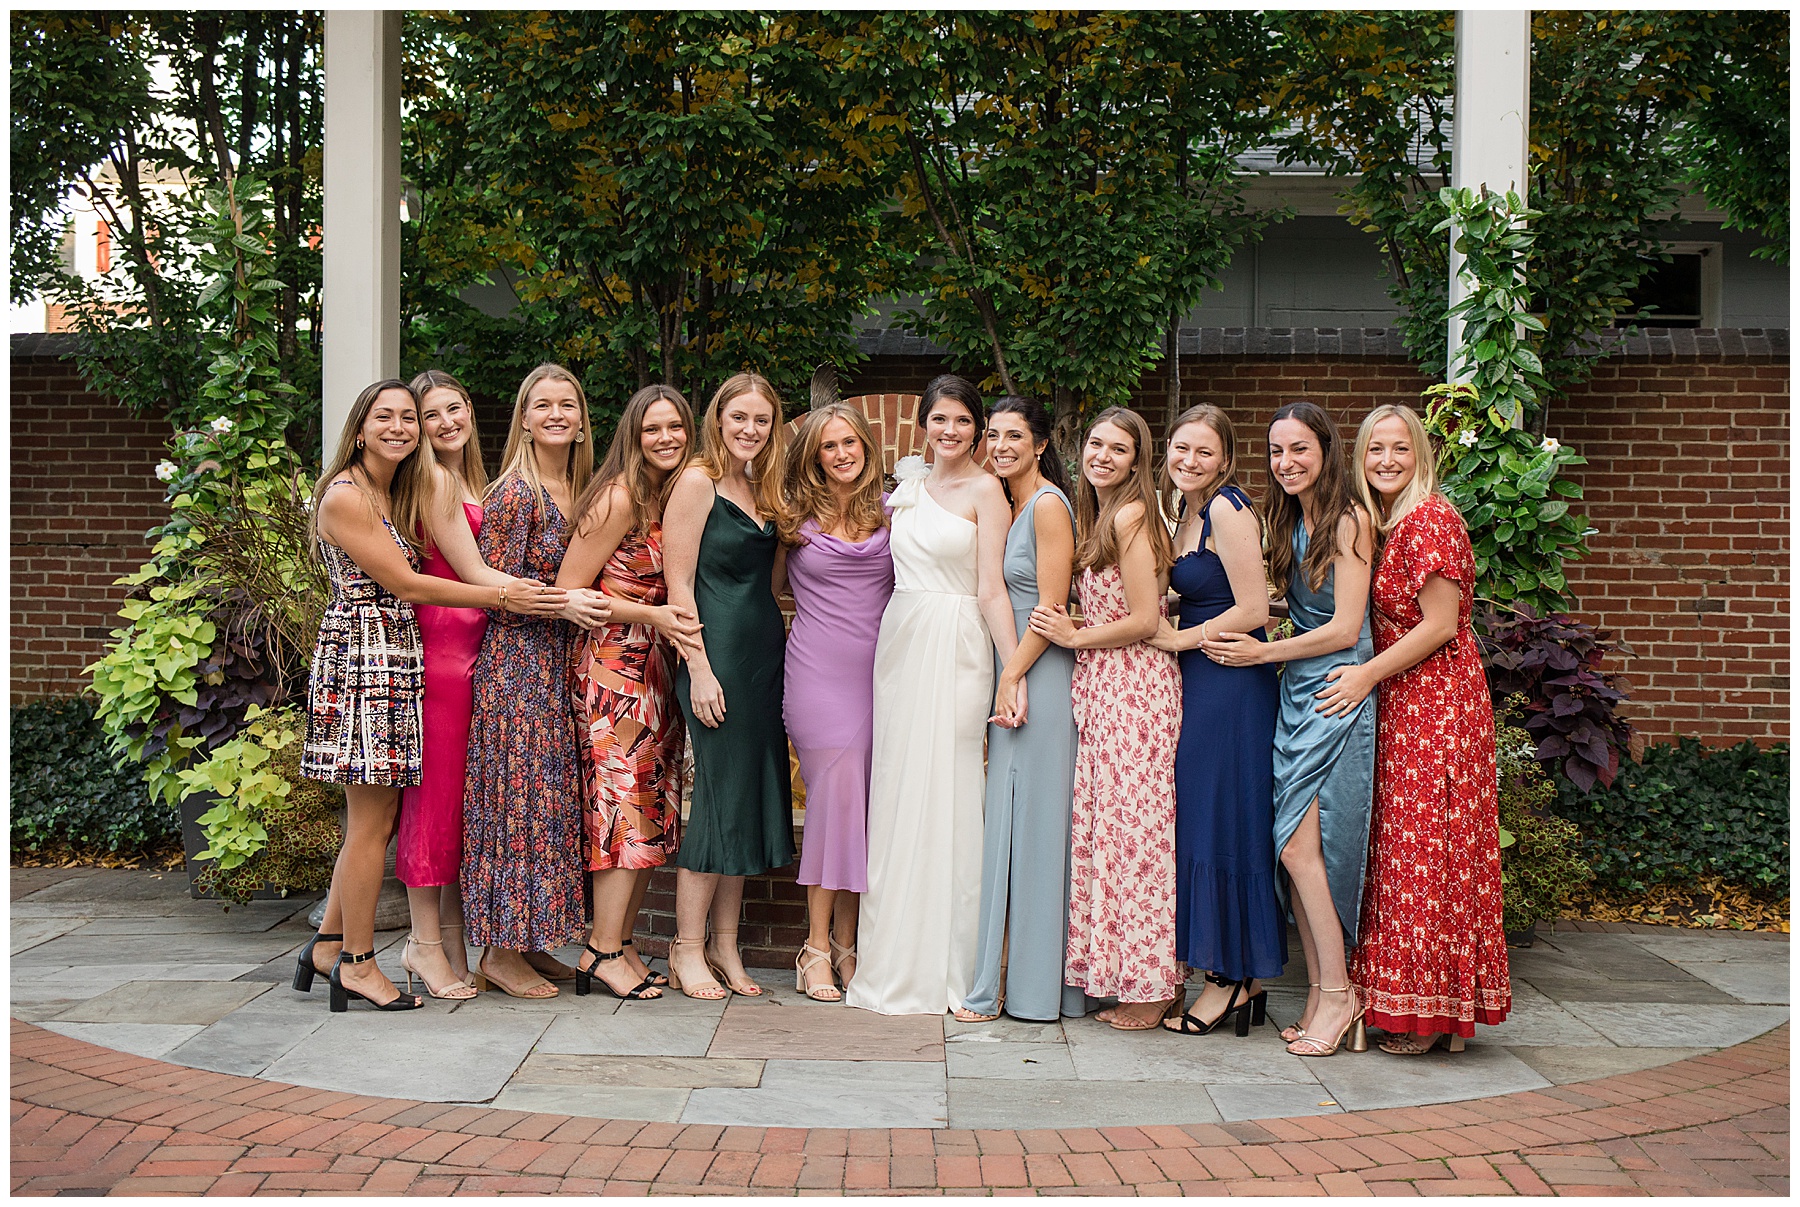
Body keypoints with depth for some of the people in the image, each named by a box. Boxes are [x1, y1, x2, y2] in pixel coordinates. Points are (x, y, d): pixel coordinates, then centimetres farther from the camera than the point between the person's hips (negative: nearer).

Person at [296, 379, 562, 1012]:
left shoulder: (398, 494, 18)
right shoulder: (344, 496, -11)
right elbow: (404, 584, -13)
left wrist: (506, 588, 3)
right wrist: (501, 597, -12)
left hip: (395, 662, 9)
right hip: (362, 655, -9)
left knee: (374, 814, 11)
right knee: (373, 820, -3)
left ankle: (329, 944, 22)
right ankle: (358, 964, 8)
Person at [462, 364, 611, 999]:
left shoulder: (581, 489, 12)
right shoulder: (516, 492, -10)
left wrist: (587, 601, 5)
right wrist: (561, 602, -19)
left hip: (562, 659, 7)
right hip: (518, 659, -7)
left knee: (553, 794, 9)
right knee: (522, 794, -5)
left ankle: (529, 940, 17)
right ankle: (501, 951, 4)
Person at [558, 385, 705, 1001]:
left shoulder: (684, 496, 10)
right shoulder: (619, 498, -11)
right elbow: (568, 592, -12)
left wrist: (676, 618, 1)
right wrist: (652, 615, -15)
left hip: (661, 666, 7)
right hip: (614, 665, -7)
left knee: (652, 808, 7)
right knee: (624, 802, -8)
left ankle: (621, 943, 15)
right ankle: (604, 949, 0)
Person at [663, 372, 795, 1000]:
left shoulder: (760, 491, 16)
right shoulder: (698, 482, -6)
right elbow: (679, 582, -11)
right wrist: (699, 668, -16)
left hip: (764, 653, 8)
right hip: (718, 651, -8)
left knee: (753, 793, 9)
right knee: (721, 794, -5)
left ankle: (725, 947, 18)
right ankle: (687, 951, 7)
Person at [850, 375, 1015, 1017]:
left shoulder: (984, 490, -3)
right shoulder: (908, 483, 14)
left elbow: (991, 589, -9)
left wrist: (1016, 670, -16)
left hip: (955, 648, -6)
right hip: (899, 641, 6)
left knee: (944, 792, -4)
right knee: (896, 790, 6)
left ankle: (943, 966, 6)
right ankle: (897, 962, 15)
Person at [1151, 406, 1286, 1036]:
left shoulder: (1228, 510, -13)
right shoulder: (1184, 510, 15)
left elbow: (1253, 609, -19)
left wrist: (1179, 639, -12)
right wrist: (1173, 635, 3)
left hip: (1232, 681, -9)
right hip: (1198, 683, 9)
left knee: (1221, 819, -4)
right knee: (1199, 818, 10)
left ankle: (1236, 978, 6)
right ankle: (1237, 978, 17)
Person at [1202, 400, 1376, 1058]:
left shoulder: (1349, 519, -8)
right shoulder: (1288, 520, 15)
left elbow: (1345, 629, -12)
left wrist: (1264, 652, -7)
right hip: (1296, 692, 7)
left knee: (1299, 843, -10)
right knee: (1297, 849, 3)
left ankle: (1337, 992, 0)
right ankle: (1320, 995, 9)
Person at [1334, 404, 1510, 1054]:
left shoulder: (1429, 519, -13)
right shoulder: (1383, 524, 14)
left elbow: (1439, 624, -16)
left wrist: (1368, 675, -14)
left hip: (1436, 704, -9)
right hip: (1401, 707, 9)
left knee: (1425, 850, -4)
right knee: (1402, 847, 10)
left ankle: (1431, 1011, 6)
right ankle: (1413, 1006, 16)